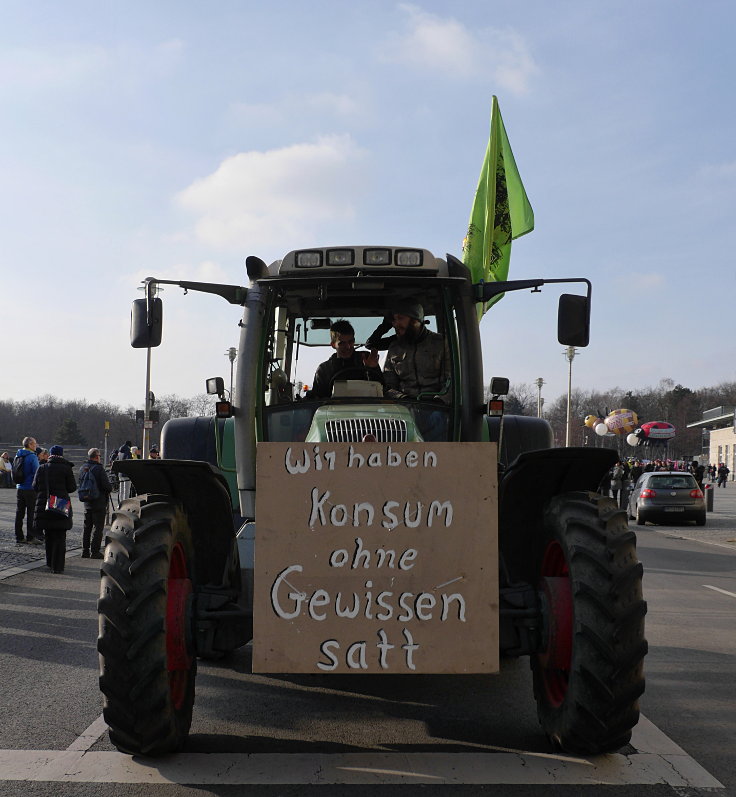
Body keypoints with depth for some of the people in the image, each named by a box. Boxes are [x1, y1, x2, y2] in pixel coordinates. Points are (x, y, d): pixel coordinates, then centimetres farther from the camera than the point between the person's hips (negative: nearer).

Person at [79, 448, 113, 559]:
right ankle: (94, 552, -3)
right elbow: (107, 486, -19)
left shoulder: (82, 468, 7)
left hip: (87, 503, 7)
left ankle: (85, 551, 17)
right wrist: (109, 489, 2)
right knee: (97, 527, -2)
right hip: (99, 503, -7)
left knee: (87, 527, 13)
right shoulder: (98, 469, -17)